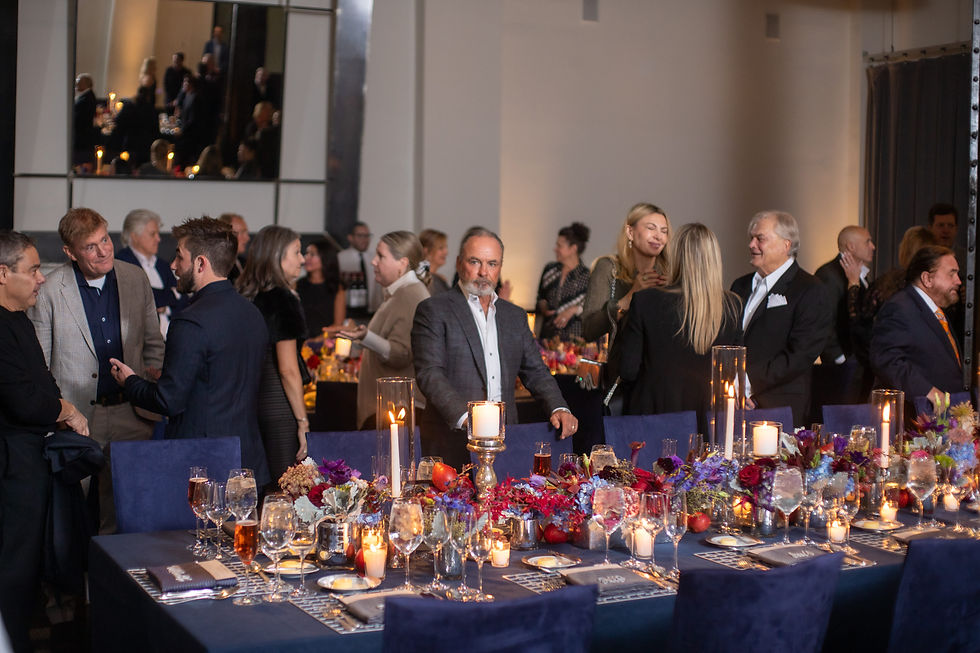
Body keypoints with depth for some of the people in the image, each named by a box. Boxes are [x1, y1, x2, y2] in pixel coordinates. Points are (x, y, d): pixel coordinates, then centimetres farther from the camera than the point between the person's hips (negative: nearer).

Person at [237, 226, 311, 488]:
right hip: (280, 406, -8)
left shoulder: (247, 297, 10)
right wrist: (303, 421, -12)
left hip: (252, 401, 8)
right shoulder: (282, 299, -12)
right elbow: (288, 369, -15)